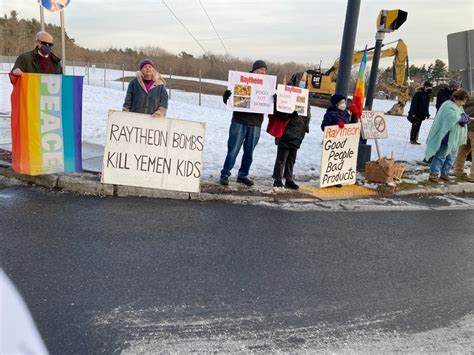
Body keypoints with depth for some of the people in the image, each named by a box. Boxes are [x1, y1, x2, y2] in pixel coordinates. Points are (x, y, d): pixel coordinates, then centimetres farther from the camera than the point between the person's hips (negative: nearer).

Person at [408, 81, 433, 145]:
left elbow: (426, 106, 22)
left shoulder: (427, 95, 16)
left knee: (417, 127, 9)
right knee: (415, 127, -6)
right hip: (416, 114, -8)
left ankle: (414, 139, 14)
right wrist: (413, 112, -21)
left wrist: (427, 114, 19)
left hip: (421, 115, 8)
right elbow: (414, 103, -15)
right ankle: (412, 140, -1)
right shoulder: (418, 94, -10)